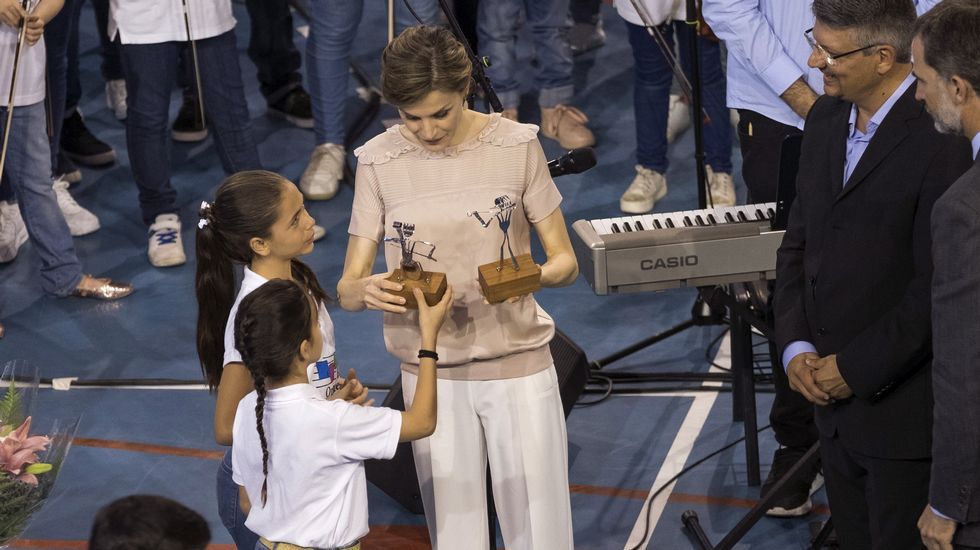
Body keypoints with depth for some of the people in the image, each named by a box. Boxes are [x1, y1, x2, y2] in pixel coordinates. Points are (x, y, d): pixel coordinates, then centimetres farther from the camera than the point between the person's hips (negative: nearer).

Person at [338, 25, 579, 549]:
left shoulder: (515, 145, -8)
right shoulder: (379, 162, -7)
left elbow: (565, 261, -3)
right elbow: (346, 290, -5)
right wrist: (366, 289, -29)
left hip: (518, 367, -1)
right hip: (431, 374, 1)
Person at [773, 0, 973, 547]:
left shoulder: (940, 143, -20)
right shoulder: (826, 120, 6)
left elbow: (937, 287, -21)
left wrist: (852, 369, -15)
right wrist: (796, 346, -1)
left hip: (903, 408, -7)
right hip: (834, 397, 7)